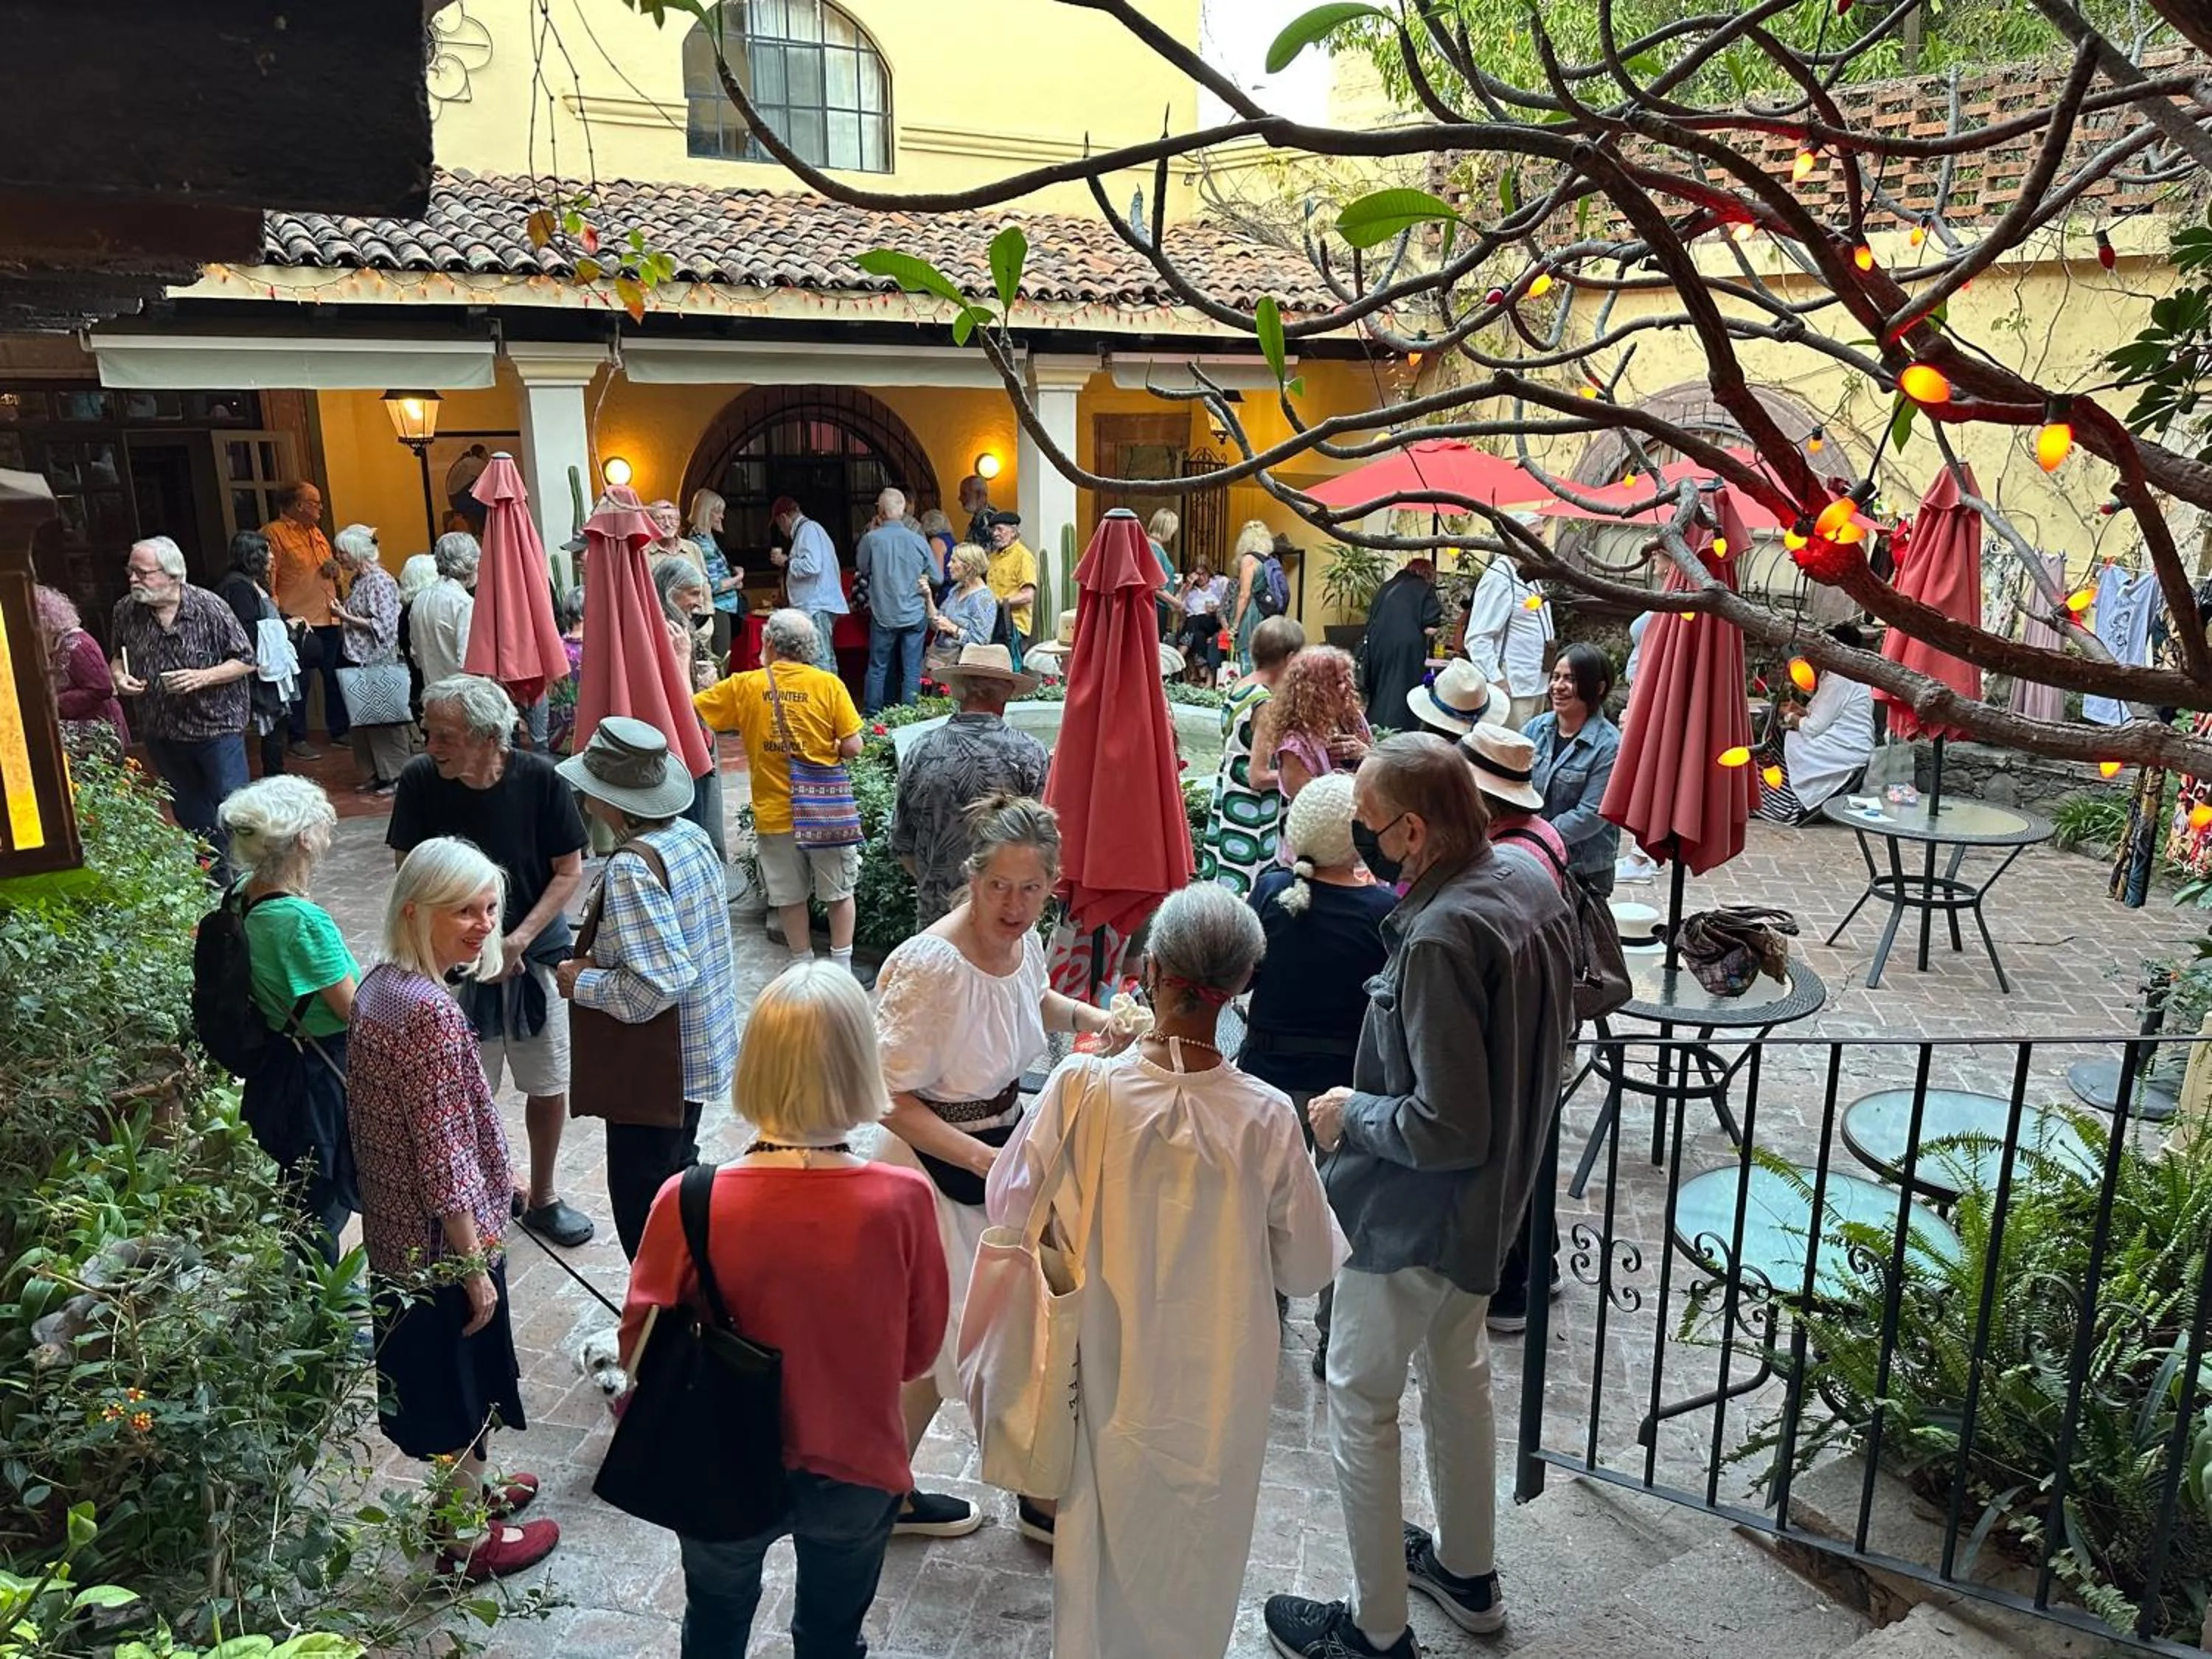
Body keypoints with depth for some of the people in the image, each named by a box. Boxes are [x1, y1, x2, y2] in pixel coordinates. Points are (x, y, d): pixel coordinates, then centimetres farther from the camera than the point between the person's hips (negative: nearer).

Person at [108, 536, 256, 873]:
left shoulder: (209, 608, -14)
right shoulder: (125, 611, -2)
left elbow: (246, 661, -9)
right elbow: (117, 656, 15)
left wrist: (203, 677, -22)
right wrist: (118, 675, -7)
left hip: (216, 725, -5)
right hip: (161, 731, 5)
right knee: (190, 813, 15)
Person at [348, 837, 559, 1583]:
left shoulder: (378, 986, 0)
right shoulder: (430, 1010, -28)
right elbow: (441, 1154, -26)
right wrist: (476, 1265, -18)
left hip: (397, 1232, 9)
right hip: (444, 1241, -9)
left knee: (449, 1377, 27)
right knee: (460, 1382, 11)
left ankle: (473, 1487, 48)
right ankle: (470, 1540, 30)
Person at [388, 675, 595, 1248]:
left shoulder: (539, 779, -16)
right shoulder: (420, 781, -15)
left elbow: (570, 871, -8)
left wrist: (519, 940, -17)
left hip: (535, 955, 1)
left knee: (549, 1087, 12)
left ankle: (542, 1196, 34)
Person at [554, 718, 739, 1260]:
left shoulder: (632, 868, -26)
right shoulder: (691, 836, 1)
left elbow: (655, 986, -30)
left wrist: (582, 981, -15)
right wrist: (603, 956, 6)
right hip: (699, 1052, 10)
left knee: (640, 1205, 6)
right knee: (678, 1175, 25)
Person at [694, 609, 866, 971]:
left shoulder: (743, 686, -6)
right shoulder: (828, 684, -9)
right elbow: (852, 747, -12)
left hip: (774, 812, 1)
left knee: (789, 896, 15)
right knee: (838, 892, 15)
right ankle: (842, 966, 21)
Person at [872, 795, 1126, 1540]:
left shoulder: (1024, 941, -6)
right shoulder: (929, 966, -30)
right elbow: (891, 1100, -25)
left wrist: (1090, 1017, 1)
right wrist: (986, 1161, -30)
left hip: (1003, 1145, 7)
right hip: (936, 1170, -7)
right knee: (936, 1347, 10)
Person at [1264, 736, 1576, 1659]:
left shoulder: (1441, 940, -32)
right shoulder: (1529, 885, -6)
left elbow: (1447, 1129, -30)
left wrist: (1353, 1115, -14)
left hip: (1414, 1211, -9)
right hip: (1492, 1199, 9)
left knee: (1361, 1403, 9)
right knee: (1458, 1374, 26)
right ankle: (1468, 1572, 46)